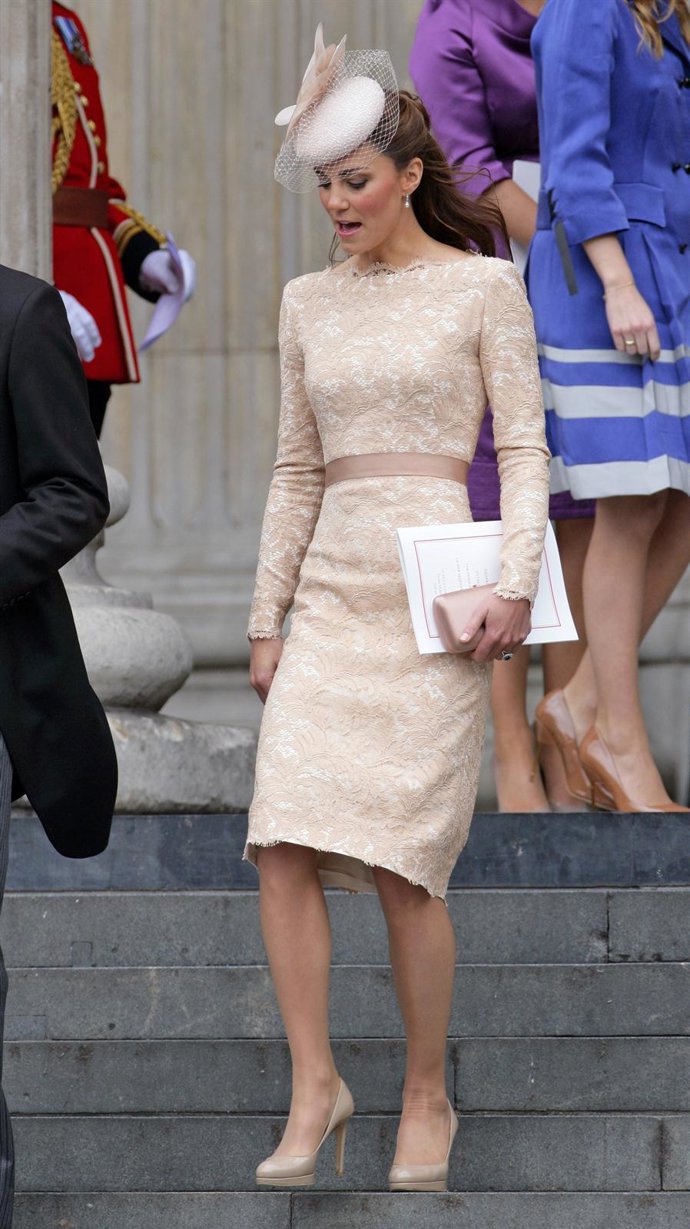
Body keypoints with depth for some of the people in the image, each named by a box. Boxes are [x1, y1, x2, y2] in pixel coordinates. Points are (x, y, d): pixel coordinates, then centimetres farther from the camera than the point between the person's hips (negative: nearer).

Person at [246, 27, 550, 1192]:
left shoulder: (483, 287, 0)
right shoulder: (308, 303, 13)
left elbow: (524, 447, -3)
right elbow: (296, 471, 16)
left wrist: (516, 584, -16)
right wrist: (266, 619, 11)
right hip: (331, 594, 4)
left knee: (402, 860, -8)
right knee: (283, 847, -10)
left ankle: (425, 1099, 7)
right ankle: (314, 1088, -2)